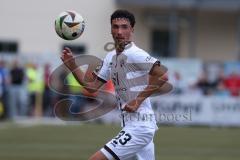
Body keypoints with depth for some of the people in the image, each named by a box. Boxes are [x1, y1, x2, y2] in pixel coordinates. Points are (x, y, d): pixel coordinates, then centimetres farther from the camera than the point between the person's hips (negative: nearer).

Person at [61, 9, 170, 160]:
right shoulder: (111, 57, 13)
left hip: (139, 127, -9)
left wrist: (139, 99, -19)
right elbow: (92, 86, 16)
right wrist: (72, 65, 6)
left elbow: (162, 75, -22)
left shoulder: (134, 54, -14)